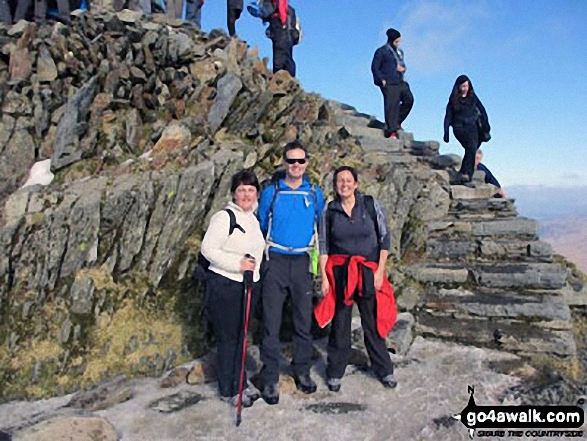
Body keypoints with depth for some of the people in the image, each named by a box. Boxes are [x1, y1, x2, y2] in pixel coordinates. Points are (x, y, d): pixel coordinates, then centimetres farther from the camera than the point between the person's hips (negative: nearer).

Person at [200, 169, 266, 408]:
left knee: (241, 335, 16)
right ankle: (229, 390, 16)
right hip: (225, 286, -8)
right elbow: (208, 248, -19)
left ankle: (239, 382, 31)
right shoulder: (224, 217, -13)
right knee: (229, 338, 1)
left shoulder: (254, 218, 13)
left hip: (249, 285, 8)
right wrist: (237, 264, -24)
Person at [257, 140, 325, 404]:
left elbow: (321, 228, 18)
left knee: (304, 321, 9)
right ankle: (270, 378, 11)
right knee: (271, 322, -1)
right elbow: (260, 228, 11)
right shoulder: (271, 193, 3)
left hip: (302, 262, 2)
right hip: (275, 261, -1)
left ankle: (302, 371, 26)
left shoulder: (315, 194, 8)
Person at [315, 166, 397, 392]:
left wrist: (380, 271, -5)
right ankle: (335, 372, 22)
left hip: (368, 271, 0)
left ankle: (384, 369, 26)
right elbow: (323, 245, 3)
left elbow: (385, 238, 1)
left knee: (373, 321, 7)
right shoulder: (329, 210, 0)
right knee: (340, 322, 6)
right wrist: (324, 277, -2)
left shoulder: (371, 204, -2)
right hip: (339, 272, 0)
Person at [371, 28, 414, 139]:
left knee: (409, 99, -5)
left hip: (400, 82, 7)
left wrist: (402, 68, 4)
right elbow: (374, 68, -4)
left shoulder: (399, 52, 21)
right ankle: (391, 131, -4)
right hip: (389, 83, -7)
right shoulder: (382, 51, -2)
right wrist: (382, 80, -14)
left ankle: (397, 122, 9)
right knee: (391, 106, -9)